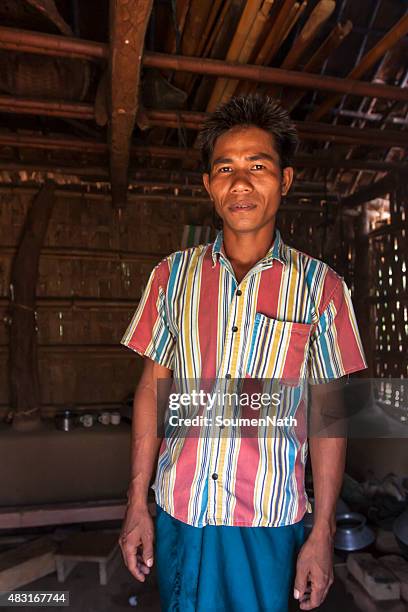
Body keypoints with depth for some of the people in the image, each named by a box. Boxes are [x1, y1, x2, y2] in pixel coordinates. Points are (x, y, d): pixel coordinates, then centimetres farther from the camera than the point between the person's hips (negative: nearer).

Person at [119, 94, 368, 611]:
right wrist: (137, 504, 2)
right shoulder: (172, 274, -2)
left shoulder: (320, 286, -6)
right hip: (178, 515, 2)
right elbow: (152, 387, 2)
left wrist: (322, 533, -3)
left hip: (270, 522, -1)